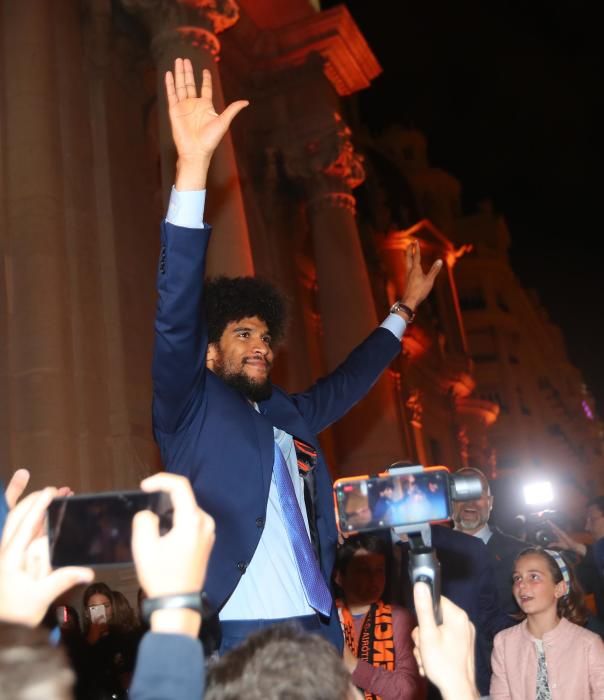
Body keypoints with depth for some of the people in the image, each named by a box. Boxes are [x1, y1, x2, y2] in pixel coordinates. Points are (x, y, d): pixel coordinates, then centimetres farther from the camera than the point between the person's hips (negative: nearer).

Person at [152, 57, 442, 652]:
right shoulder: (191, 408, 1)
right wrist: (192, 168, -22)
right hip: (237, 637, -6)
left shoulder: (289, 416, 17)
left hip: (319, 628, 6)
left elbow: (347, 381, 33)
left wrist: (403, 309, 40)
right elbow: (175, 315, -13)